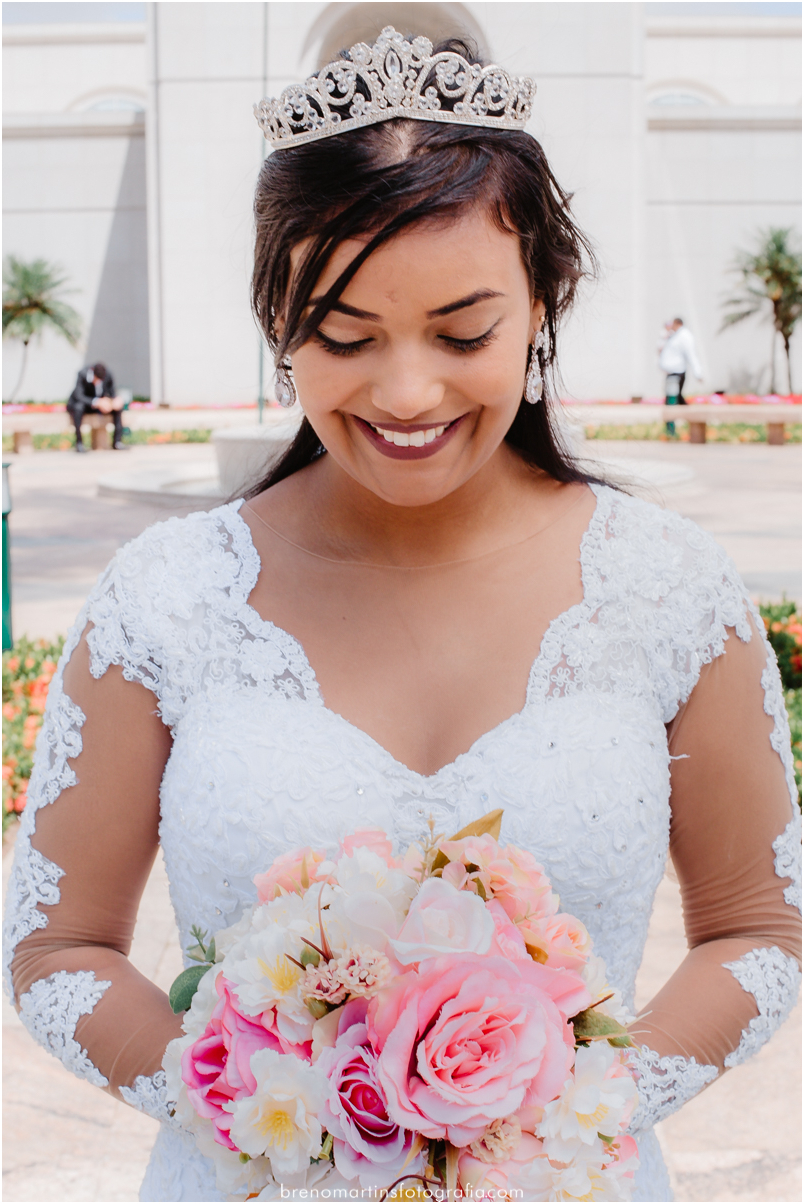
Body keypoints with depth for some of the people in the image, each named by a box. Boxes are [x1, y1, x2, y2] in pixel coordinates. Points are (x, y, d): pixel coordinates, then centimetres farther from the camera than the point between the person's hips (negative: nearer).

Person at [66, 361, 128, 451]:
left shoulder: (107, 375, -16)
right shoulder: (82, 374, -28)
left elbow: (112, 395, -4)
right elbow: (79, 396, -36)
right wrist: (97, 402, -49)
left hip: (98, 403, 4)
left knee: (118, 407, -18)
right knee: (78, 407, -39)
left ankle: (117, 441, -15)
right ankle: (79, 442, -29)